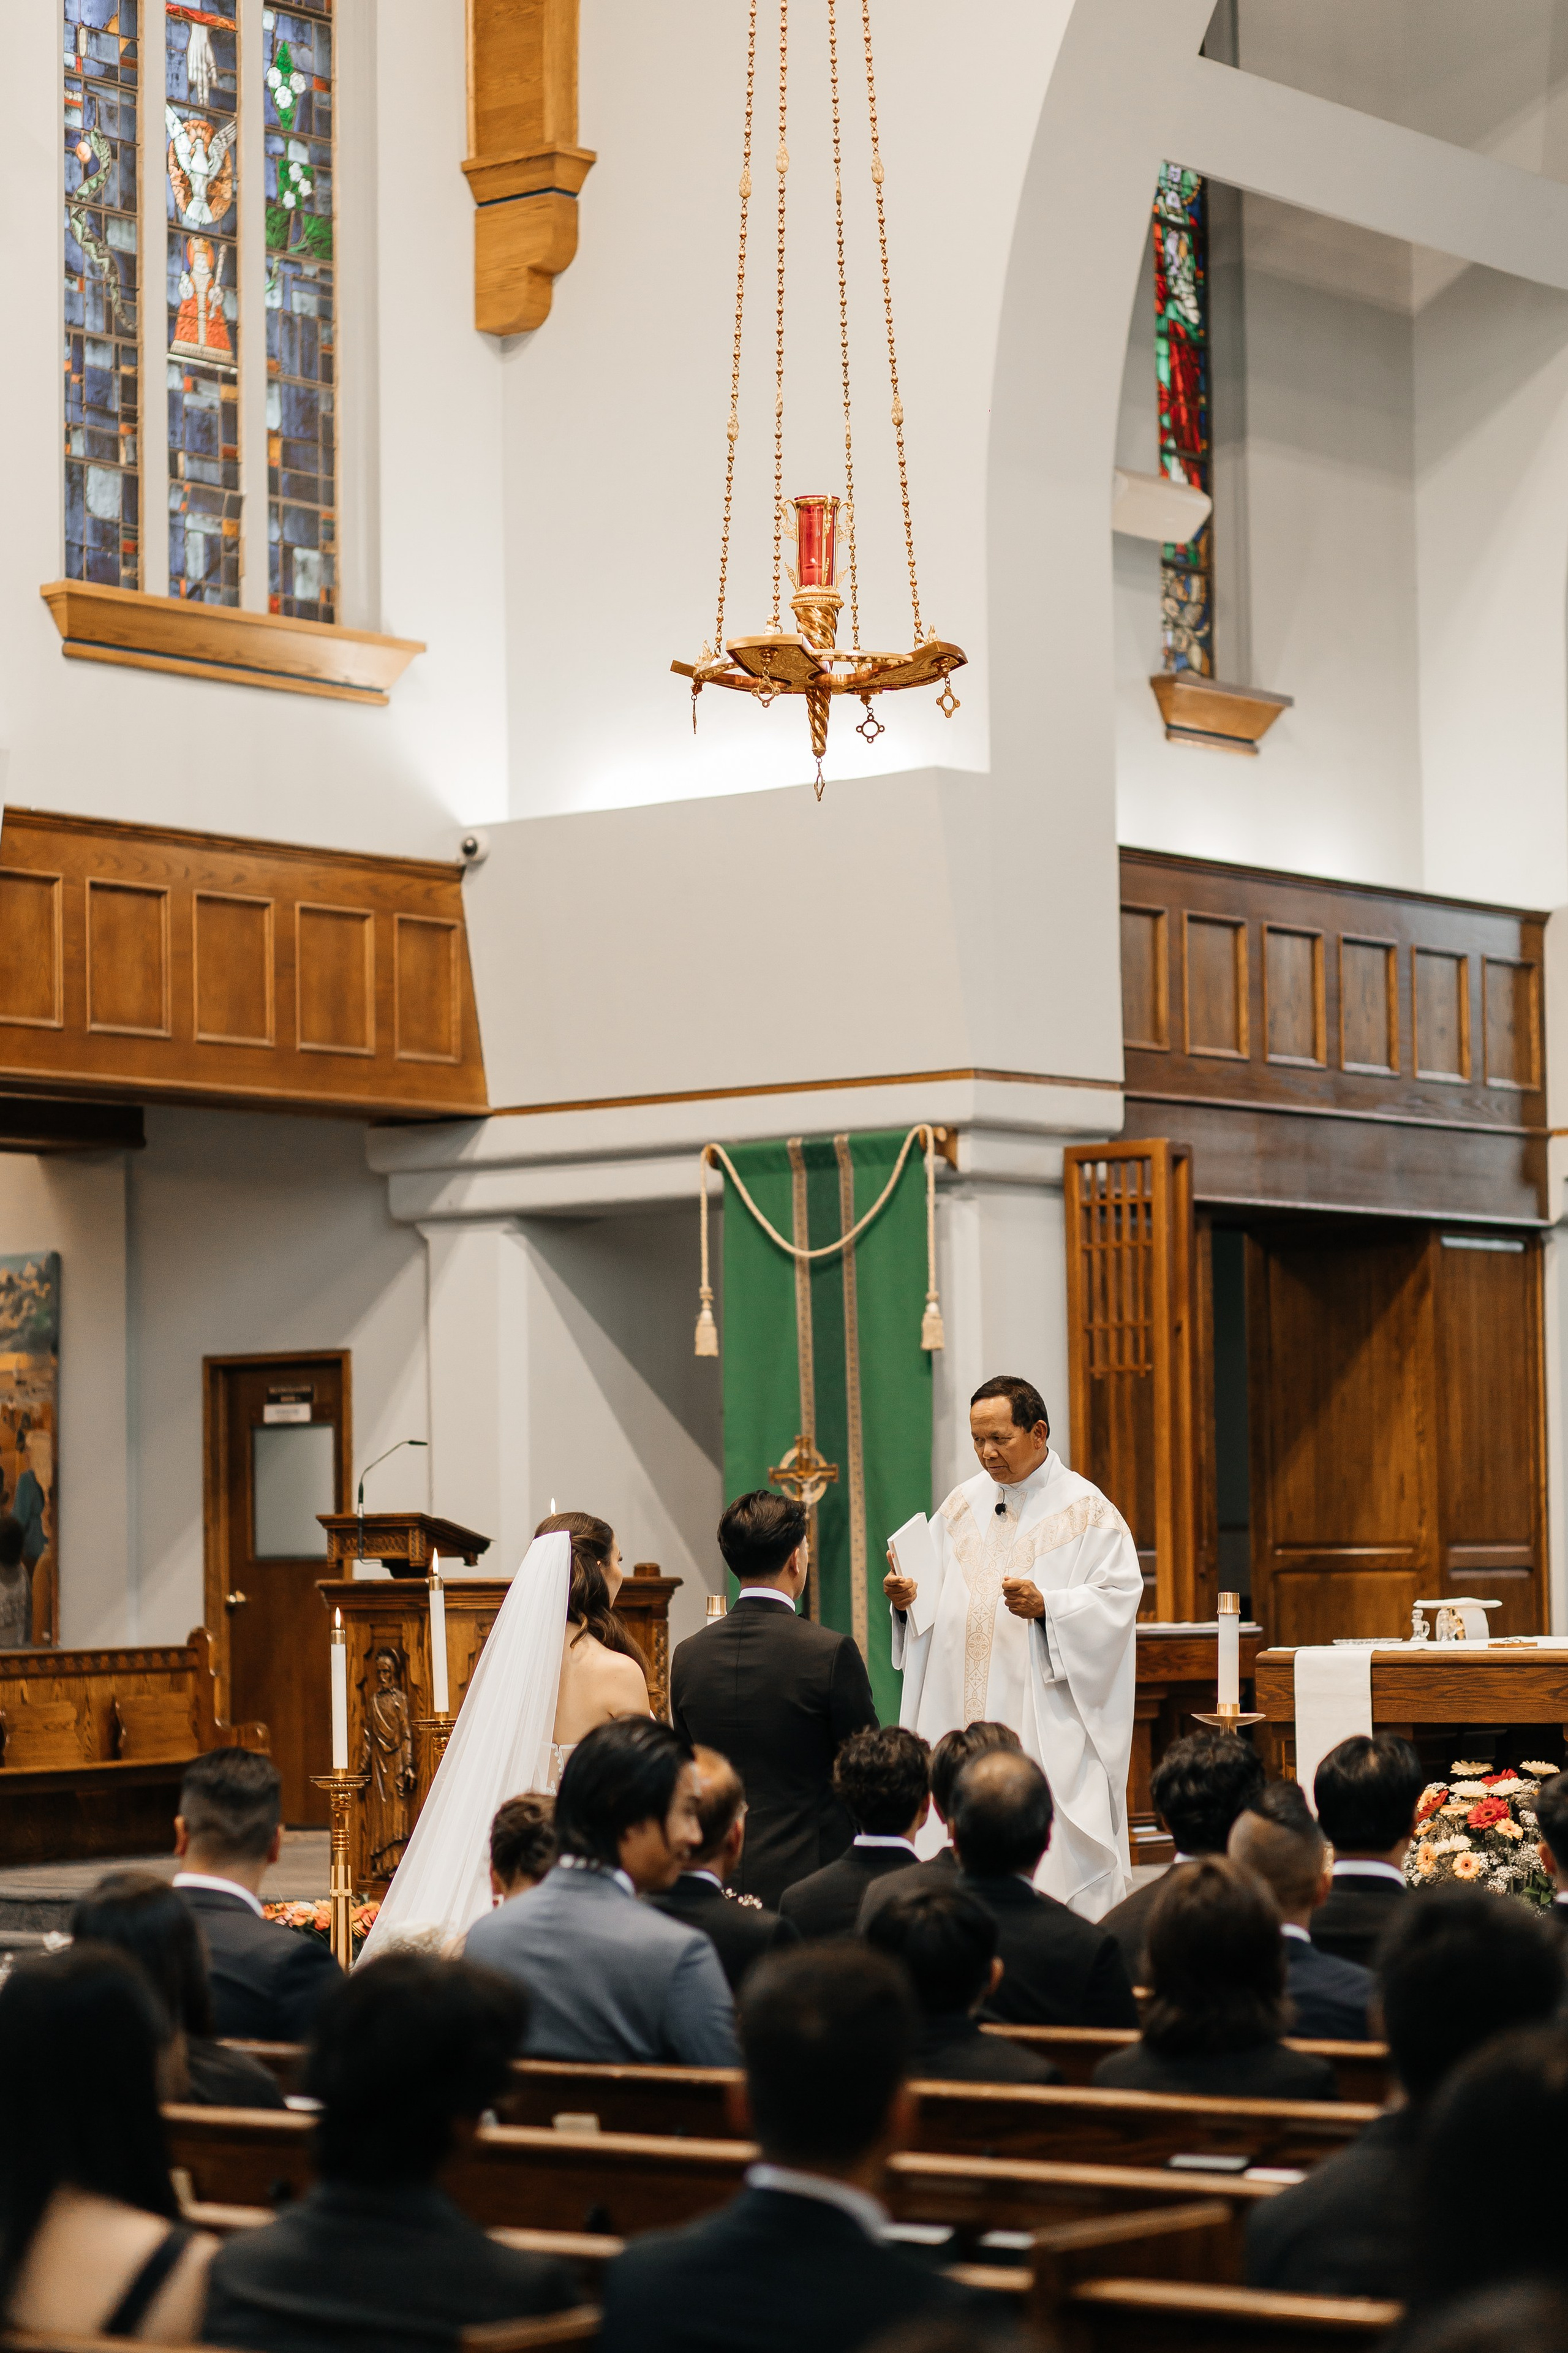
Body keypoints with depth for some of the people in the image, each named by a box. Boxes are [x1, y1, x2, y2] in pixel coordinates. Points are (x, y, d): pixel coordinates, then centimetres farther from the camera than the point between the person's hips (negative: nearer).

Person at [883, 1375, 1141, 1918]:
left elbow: (1118, 1597, -9)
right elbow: (939, 1594, 18)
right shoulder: (964, 1505, 15)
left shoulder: (1085, 1511, -2)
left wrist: (1047, 1607, -23)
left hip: (1047, 1721, -5)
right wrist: (908, 1598, -4)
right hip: (966, 1710, 5)